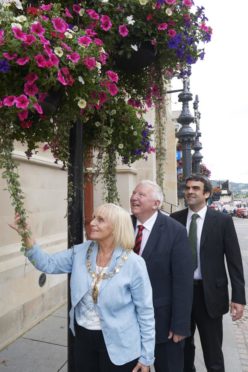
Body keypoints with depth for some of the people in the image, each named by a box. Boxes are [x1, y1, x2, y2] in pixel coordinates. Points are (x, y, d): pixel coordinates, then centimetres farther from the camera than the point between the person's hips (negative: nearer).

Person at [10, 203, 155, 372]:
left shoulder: (134, 263, -20)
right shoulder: (81, 252, -6)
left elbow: (145, 312, -12)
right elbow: (48, 264, -5)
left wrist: (146, 356, -7)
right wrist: (26, 236, -18)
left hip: (117, 345, -4)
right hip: (83, 337, 4)